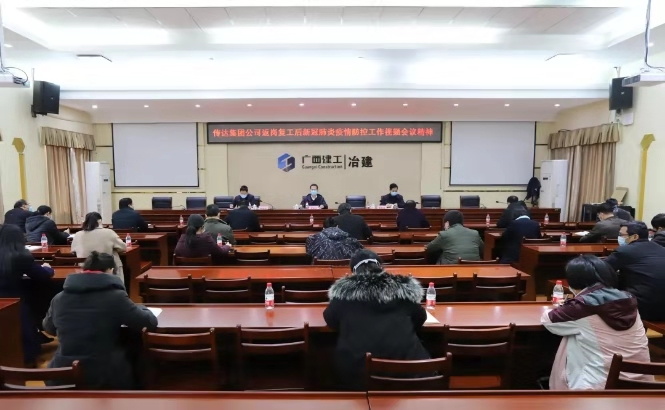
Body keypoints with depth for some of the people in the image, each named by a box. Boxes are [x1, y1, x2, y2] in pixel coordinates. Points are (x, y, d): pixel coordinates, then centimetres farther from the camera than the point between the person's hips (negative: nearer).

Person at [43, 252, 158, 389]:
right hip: (105, 376, -4)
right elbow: (150, 322, -6)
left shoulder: (59, 298, 0)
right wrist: (141, 309, 13)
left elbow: (48, 328, 20)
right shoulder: (116, 297, -14)